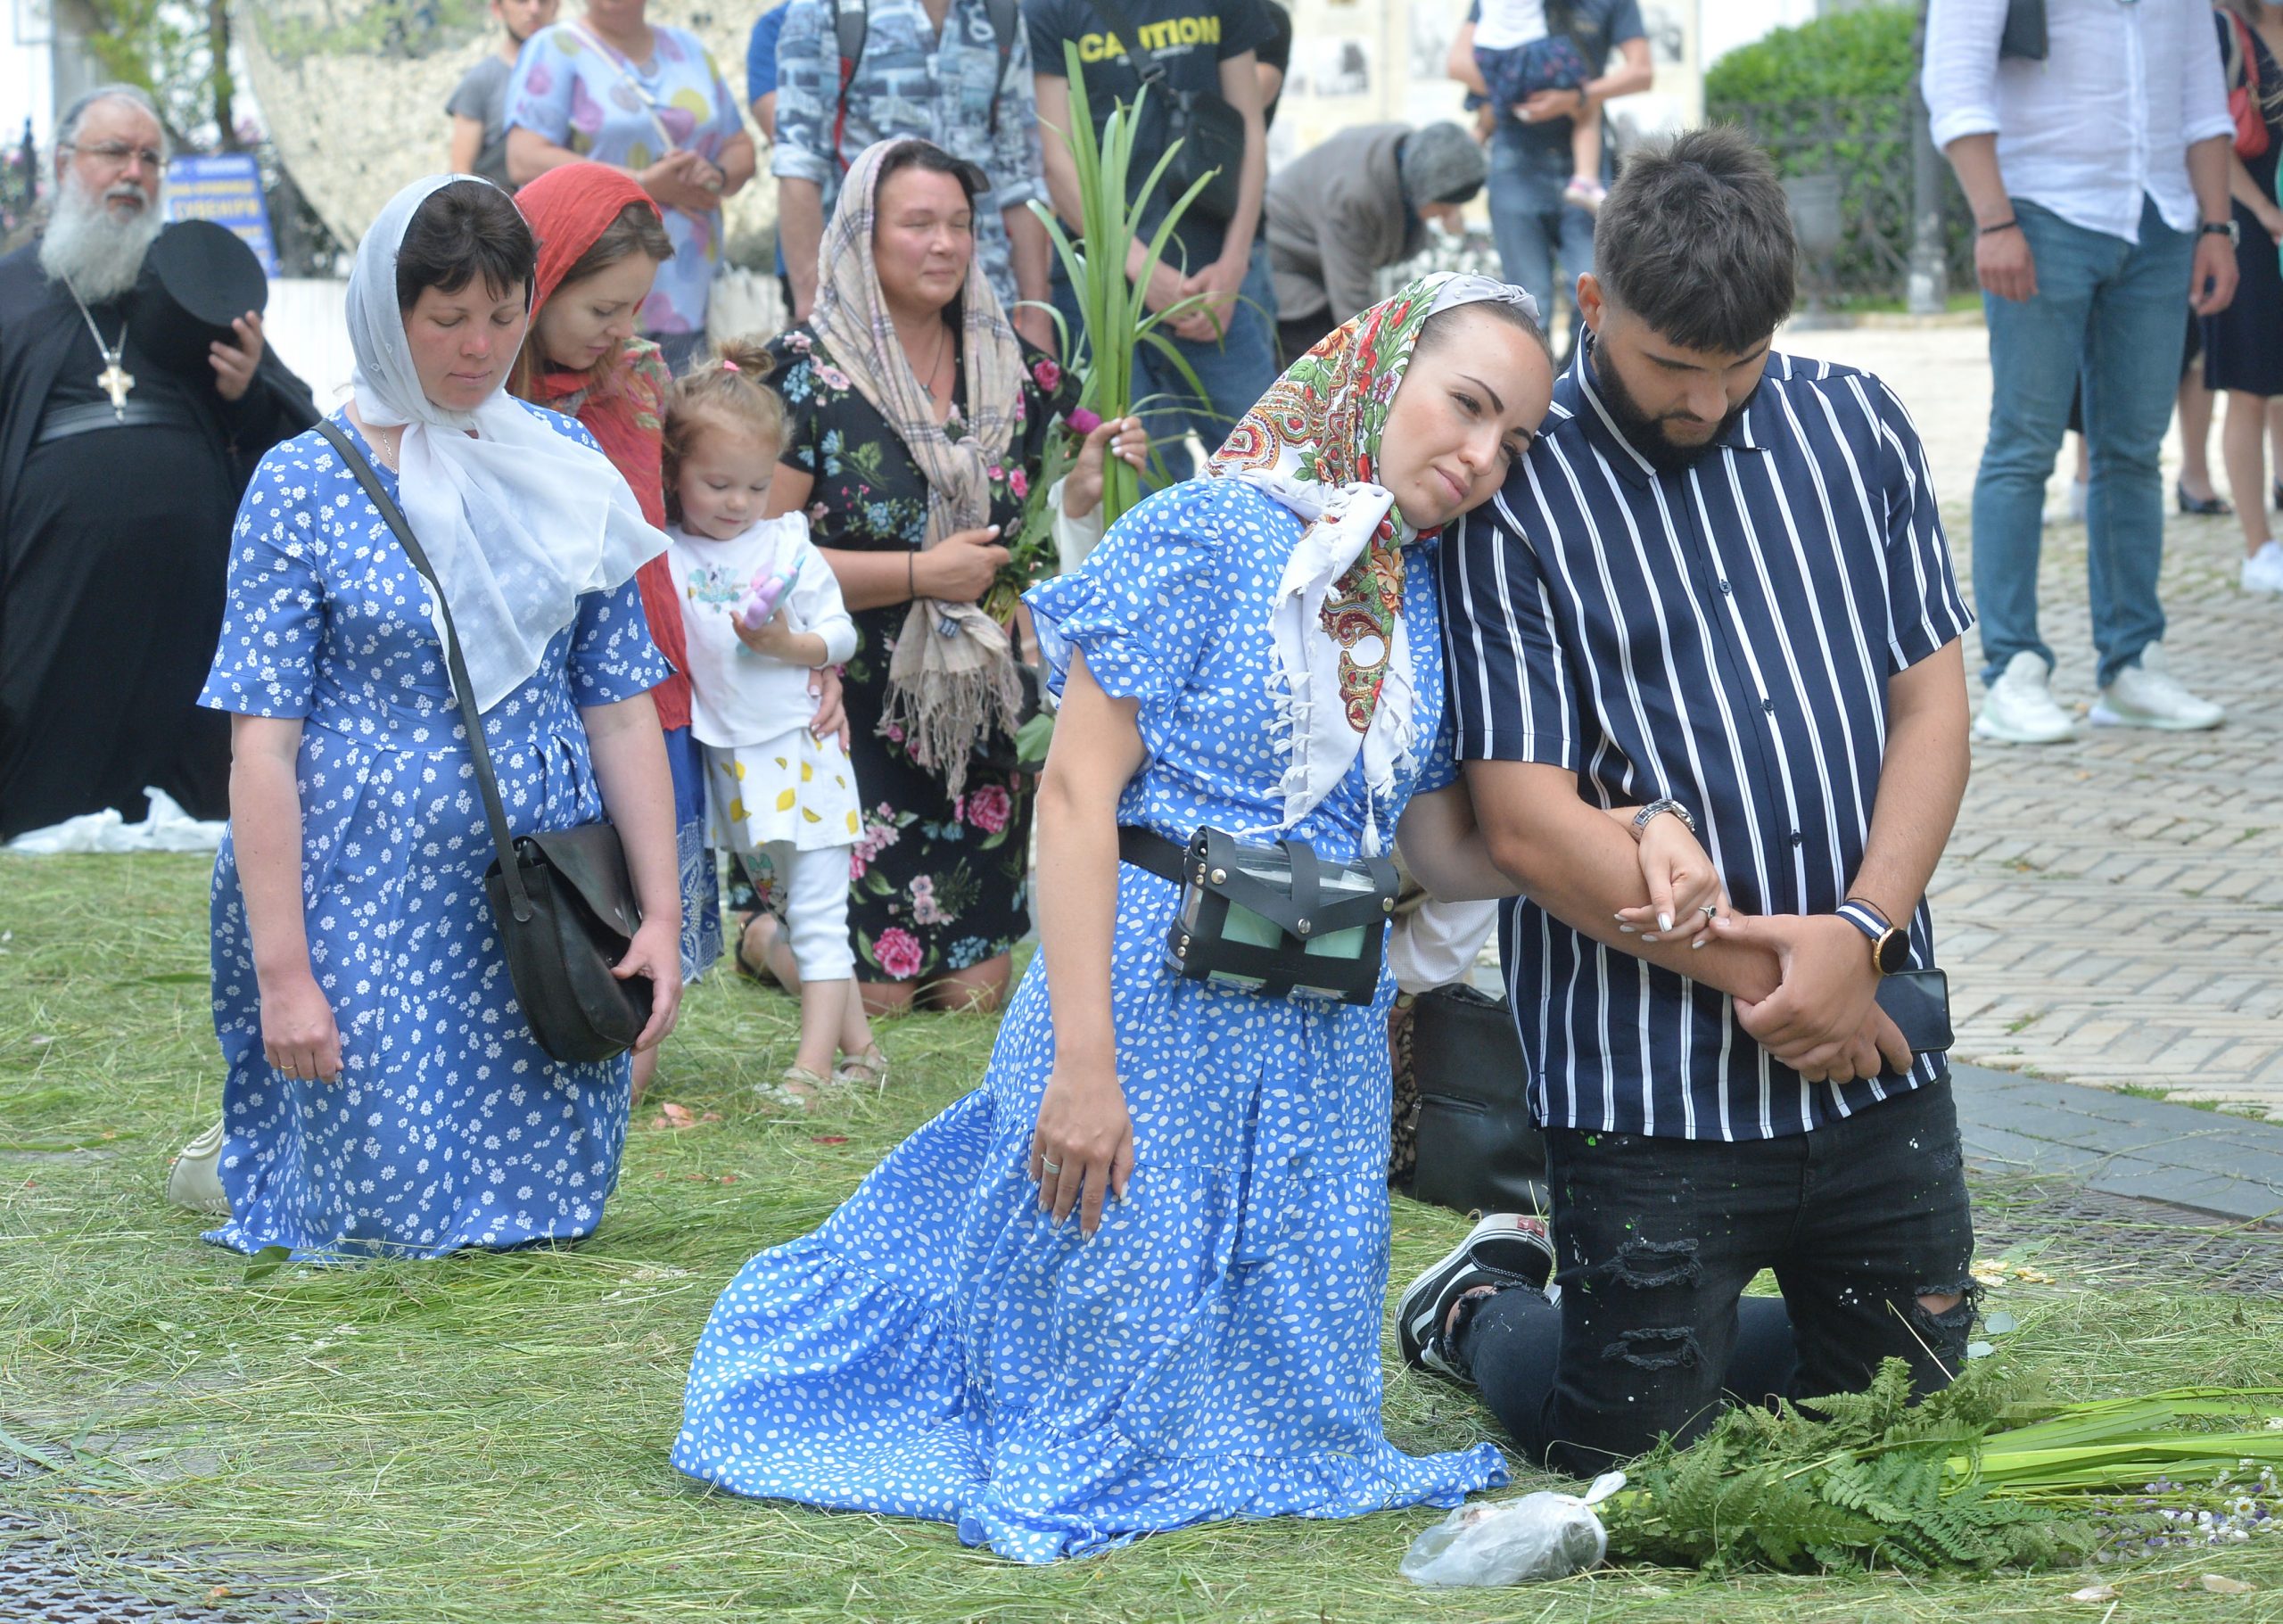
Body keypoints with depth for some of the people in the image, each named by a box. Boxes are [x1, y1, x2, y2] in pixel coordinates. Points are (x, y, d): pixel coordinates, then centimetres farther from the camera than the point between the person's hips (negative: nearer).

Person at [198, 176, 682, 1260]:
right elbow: (262, 740, -7)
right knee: (390, 1209, -2)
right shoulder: (305, 486, -4)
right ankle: (265, 1169, 26)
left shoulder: (564, 467, 7)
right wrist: (282, 969, -13)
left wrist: (660, 913, 1)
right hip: (369, 886, -4)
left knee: (548, 1203, 3)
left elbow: (620, 708, 8)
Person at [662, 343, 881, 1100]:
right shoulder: (662, 556, -2)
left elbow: (842, 633, 2)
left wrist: (789, 645, -15)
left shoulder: (788, 547, -1)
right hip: (726, 759, 2)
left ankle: (814, 1064, -3)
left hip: (798, 749, -2)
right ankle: (858, 1046, 19)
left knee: (817, 915, -3)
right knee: (813, 916, 11)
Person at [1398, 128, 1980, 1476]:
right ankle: (1477, 1305, 34)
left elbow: (1932, 703, 5)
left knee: (1908, 1400, 14)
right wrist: (1763, 976, -14)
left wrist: (1859, 934, -11)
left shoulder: (1855, 428, 6)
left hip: (1878, 1050, 5)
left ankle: (1680, 1316, 40)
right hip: (1648, 1074, -5)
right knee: (1632, 1445, 3)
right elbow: (1529, 821, -13)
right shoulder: (1513, 494, -10)